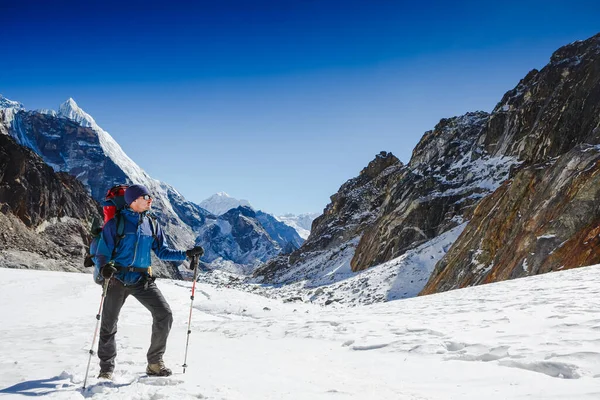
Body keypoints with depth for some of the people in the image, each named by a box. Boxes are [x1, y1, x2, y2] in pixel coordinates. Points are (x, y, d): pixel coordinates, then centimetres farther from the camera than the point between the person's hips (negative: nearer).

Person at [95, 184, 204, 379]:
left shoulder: (152, 224, 8)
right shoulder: (116, 222, -5)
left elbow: (162, 251, 10)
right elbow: (103, 251, -4)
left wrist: (186, 254, -2)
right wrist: (104, 267, -26)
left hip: (142, 280, 3)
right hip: (117, 279, -3)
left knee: (164, 315, -8)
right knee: (109, 325, 6)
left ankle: (155, 363, 7)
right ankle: (106, 369, 26)